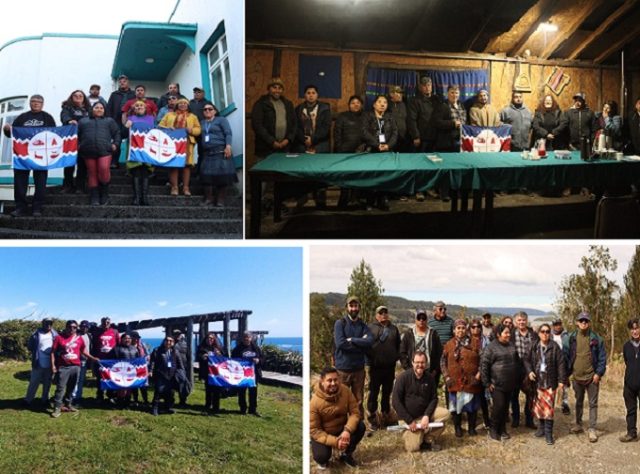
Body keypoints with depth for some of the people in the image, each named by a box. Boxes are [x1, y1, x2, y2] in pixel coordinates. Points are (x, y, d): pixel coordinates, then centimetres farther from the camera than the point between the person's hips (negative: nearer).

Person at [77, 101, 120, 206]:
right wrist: (77, 145, 4)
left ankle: (104, 193, 0)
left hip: (104, 150, -1)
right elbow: (76, 133, 18)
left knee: (104, 170, -19)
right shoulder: (83, 121, 23)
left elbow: (117, 132, 16)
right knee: (92, 174, -1)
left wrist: (115, 143, 2)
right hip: (88, 151, 1)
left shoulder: (109, 121, 23)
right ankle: (94, 198, 2)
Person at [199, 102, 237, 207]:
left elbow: (228, 134, -5)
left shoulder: (221, 120, 6)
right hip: (207, 153, 5)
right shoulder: (202, 123, 22)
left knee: (221, 175, -8)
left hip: (220, 151, -5)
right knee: (206, 175, 0)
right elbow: (199, 136, 18)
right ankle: (209, 198, 7)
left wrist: (228, 146, -18)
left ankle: (220, 200, -5)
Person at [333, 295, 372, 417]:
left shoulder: (363, 326, 8)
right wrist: (361, 343, -9)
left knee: (358, 401, 9)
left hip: (359, 368, 3)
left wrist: (352, 340, -14)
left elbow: (370, 341, -10)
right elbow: (340, 343, -17)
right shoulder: (340, 323, -3)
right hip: (342, 368, -3)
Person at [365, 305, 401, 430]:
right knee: (374, 392, 3)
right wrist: (369, 360, -8)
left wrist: (397, 357, 3)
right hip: (375, 367, -3)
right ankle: (372, 418, 11)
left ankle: (386, 415, 25)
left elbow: (398, 345, 14)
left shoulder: (393, 328, 9)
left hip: (390, 367, 4)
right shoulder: (371, 328, -3)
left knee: (387, 392, 14)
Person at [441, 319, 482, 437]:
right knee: (456, 405, 6)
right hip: (455, 382, 1)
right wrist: (446, 377, -1)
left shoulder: (475, 343, 1)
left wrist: (478, 374, -10)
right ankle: (457, 428, 21)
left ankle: (472, 428, 22)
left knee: (472, 406, 6)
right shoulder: (449, 345, 6)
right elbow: (443, 362, 8)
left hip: (471, 382, -1)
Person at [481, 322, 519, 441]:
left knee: (505, 407, 11)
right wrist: (487, 383, -12)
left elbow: (517, 362, 20)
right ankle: (493, 429, 6)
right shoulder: (491, 347, -11)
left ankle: (502, 429, 24)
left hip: (510, 384, 6)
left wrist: (516, 379, 18)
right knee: (499, 406, -10)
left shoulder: (511, 346, 8)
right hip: (497, 384, -6)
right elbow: (484, 365, -12)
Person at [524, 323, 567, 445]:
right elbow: (527, 360, 10)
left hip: (550, 382, -3)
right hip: (537, 381, 3)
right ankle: (541, 428, 25)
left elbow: (561, 364, -5)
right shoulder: (534, 347, 4)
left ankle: (548, 433, 2)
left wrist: (562, 380, -8)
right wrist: (529, 372, -7)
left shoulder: (554, 347, -5)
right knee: (538, 406, 10)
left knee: (548, 407, -5)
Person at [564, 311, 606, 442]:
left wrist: (599, 373, -12)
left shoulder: (596, 339, -6)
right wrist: (567, 373, 0)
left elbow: (602, 358, -5)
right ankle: (578, 425, 30)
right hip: (577, 377, 3)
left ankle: (592, 429, 8)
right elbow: (566, 355, 4)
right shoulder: (571, 338, -1)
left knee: (593, 403, 3)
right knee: (579, 402, 17)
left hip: (592, 377, -3)